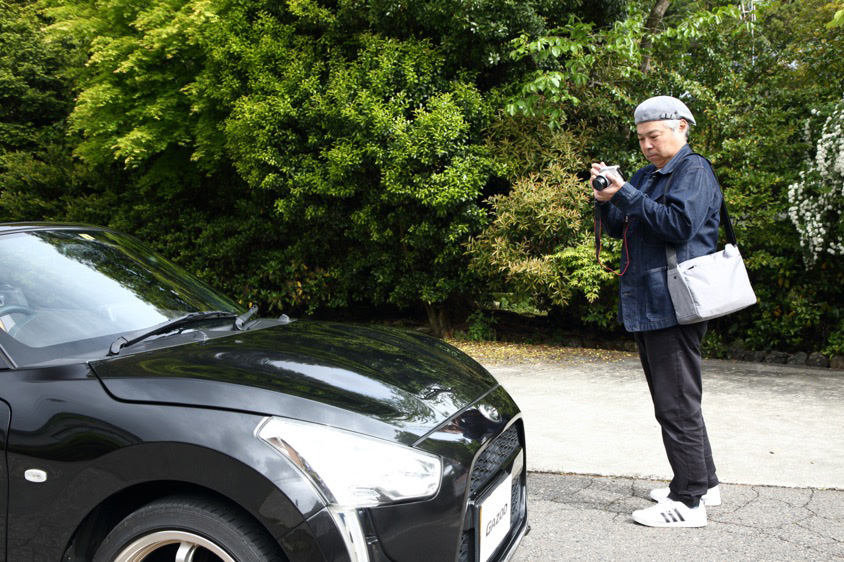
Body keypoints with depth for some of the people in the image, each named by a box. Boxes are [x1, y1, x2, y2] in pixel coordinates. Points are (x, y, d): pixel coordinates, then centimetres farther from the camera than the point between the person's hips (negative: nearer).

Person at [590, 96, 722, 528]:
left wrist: (626, 194, -20)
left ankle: (689, 502, 2)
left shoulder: (693, 170, -7)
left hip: (673, 308, -10)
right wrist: (606, 199, 1)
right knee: (674, 400, 17)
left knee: (676, 403, -6)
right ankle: (703, 482, 30)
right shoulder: (647, 175, 20)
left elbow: (678, 224, -22)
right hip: (646, 307, 10)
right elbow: (617, 228, 19)